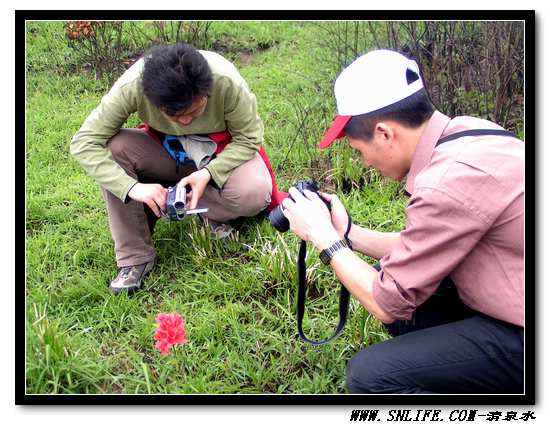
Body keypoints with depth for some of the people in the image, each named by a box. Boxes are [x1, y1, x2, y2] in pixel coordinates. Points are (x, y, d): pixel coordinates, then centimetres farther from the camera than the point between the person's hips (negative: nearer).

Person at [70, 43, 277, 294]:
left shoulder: (227, 82, -32)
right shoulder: (132, 86, -30)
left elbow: (249, 137, -17)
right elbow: (83, 143, -27)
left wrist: (208, 173, -32)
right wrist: (132, 187, -39)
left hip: (222, 152, -1)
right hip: (165, 150, 2)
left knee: (254, 192, -33)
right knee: (113, 149, -27)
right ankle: (134, 257, -15)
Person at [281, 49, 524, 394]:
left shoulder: (449, 183, -28)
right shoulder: (462, 132, -2)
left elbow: (388, 304, -16)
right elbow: (427, 247, 9)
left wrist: (324, 237, -7)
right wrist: (347, 233, 6)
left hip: (520, 338, -9)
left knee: (369, 374, -16)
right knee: (394, 274, 12)